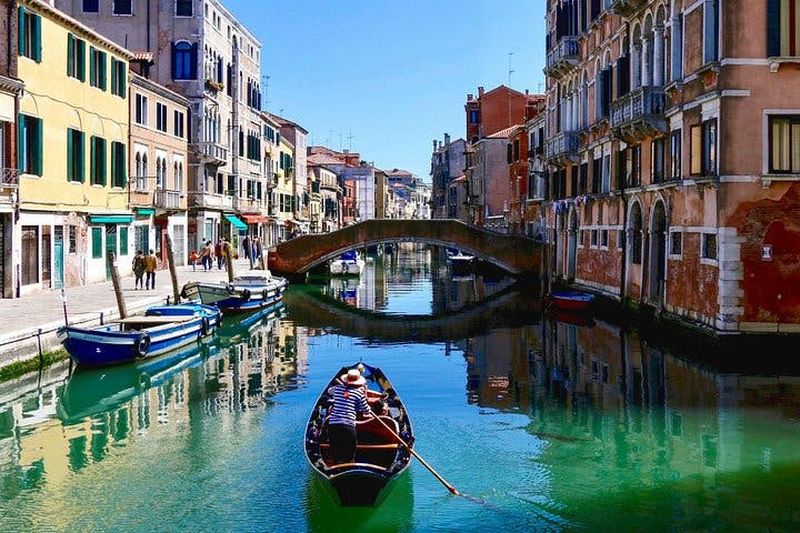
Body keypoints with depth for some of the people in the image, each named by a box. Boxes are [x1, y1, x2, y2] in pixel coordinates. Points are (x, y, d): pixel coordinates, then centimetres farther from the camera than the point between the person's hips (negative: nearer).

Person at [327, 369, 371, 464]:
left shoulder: (337, 388, 9)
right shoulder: (359, 393, 0)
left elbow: (329, 391, 35)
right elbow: (366, 411, 6)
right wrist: (365, 397, 18)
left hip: (332, 424, 3)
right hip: (348, 426, -3)